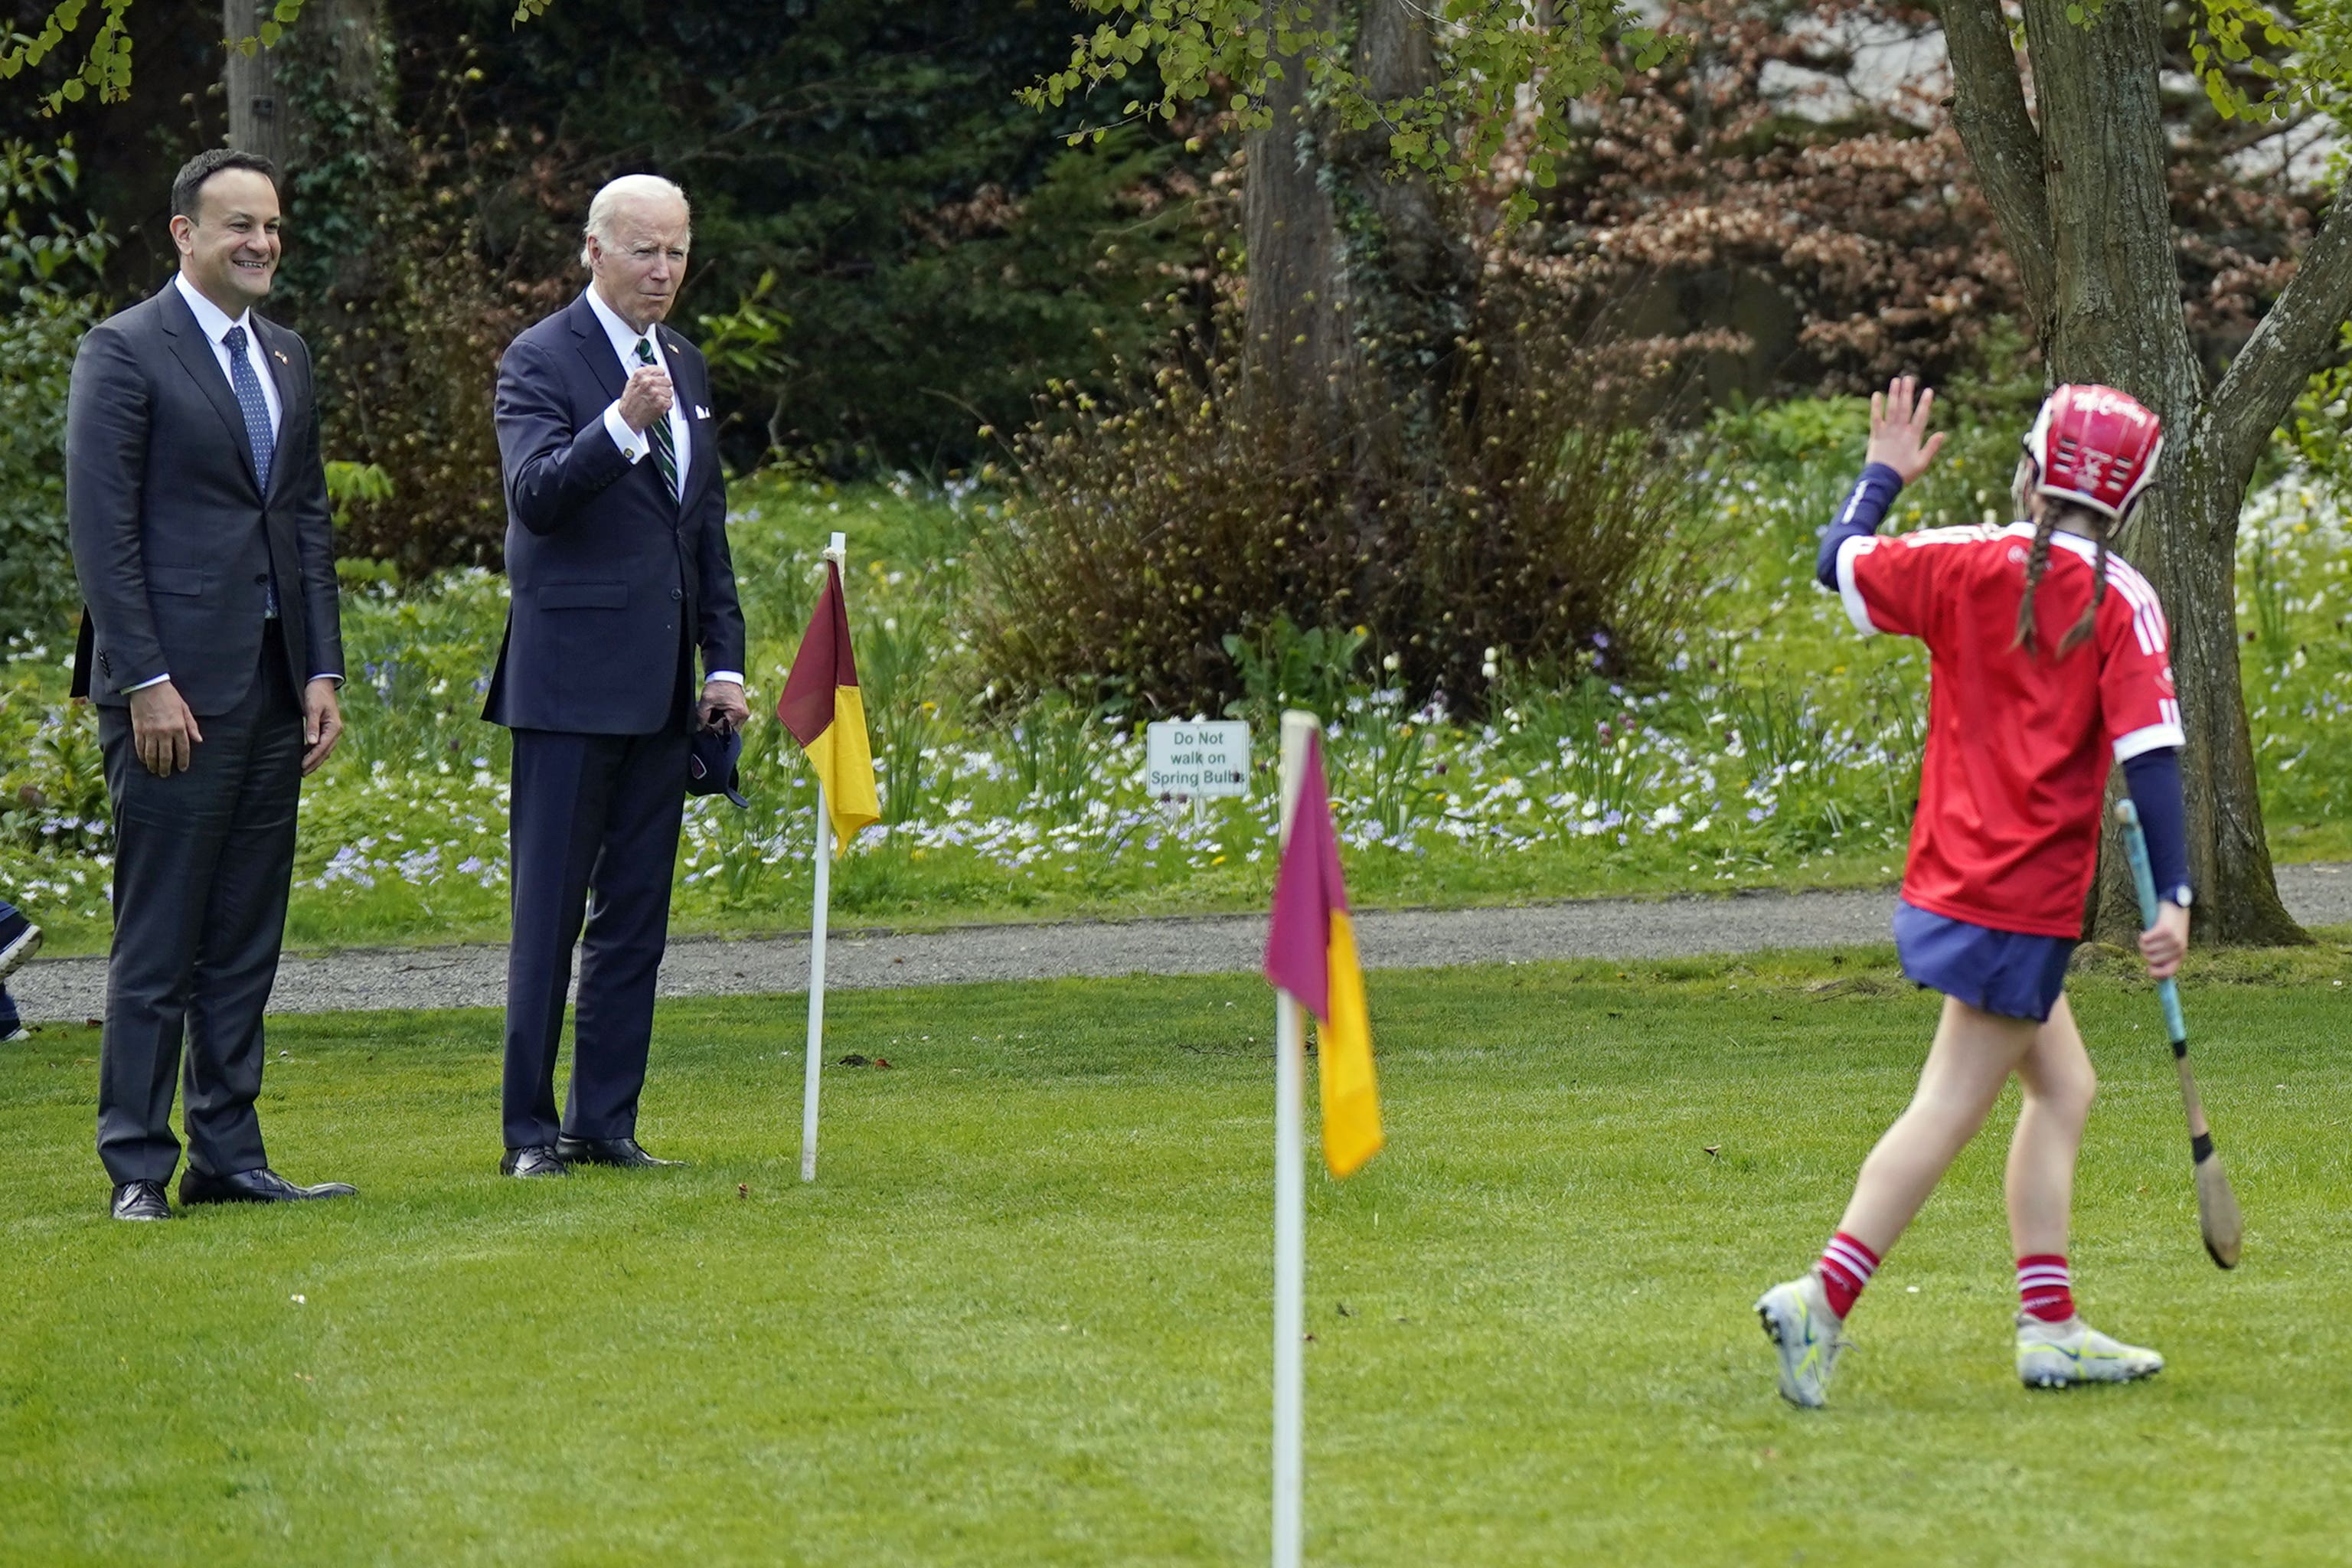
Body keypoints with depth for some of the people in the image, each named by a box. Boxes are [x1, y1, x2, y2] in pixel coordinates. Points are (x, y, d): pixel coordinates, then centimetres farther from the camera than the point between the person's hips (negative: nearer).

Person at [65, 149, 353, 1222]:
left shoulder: (285, 357, 16)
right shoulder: (125, 351, -7)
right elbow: (102, 528, -11)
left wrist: (323, 671, 9)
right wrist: (145, 681, -16)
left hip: (273, 688, 7)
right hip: (176, 687, -7)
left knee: (246, 940, 9)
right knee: (158, 942, -4)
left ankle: (228, 1158, 14)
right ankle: (137, 1165, 0)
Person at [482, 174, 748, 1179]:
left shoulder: (685, 368, 16)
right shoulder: (541, 361, -7)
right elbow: (536, 494, -21)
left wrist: (725, 659, 14)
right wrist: (620, 425, -36)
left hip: (661, 683, 7)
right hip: (572, 679, -7)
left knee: (637, 914, 8)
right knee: (548, 913, -4)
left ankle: (606, 1122, 12)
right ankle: (531, 1128, 0)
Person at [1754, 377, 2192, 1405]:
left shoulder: (1963, 563, 1)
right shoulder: (2123, 603, -9)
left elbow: (1840, 561, 16)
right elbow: (2149, 753, -15)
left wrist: (1882, 476, 32)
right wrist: (2173, 898, -14)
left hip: (1952, 880, 6)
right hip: (2027, 898, -6)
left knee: (2062, 1087, 18)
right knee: (1948, 1110, -6)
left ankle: (2050, 1328, 16)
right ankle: (1824, 1299, -16)